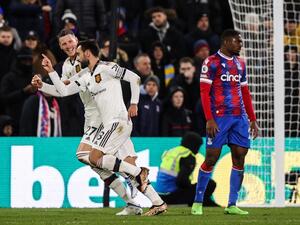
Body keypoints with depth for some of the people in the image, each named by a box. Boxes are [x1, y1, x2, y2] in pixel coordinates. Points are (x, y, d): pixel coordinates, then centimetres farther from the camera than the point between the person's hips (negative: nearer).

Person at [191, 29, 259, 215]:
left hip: (240, 117, 6)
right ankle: (198, 202, 6)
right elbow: (204, 91, -8)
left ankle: (232, 205, 4)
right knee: (211, 158, -5)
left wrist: (253, 119, 15)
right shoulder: (212, 62, -4)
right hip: (219, 117, -6)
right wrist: (210, 119, -16)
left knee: (239, 158, 0)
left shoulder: (240, 63, 16)